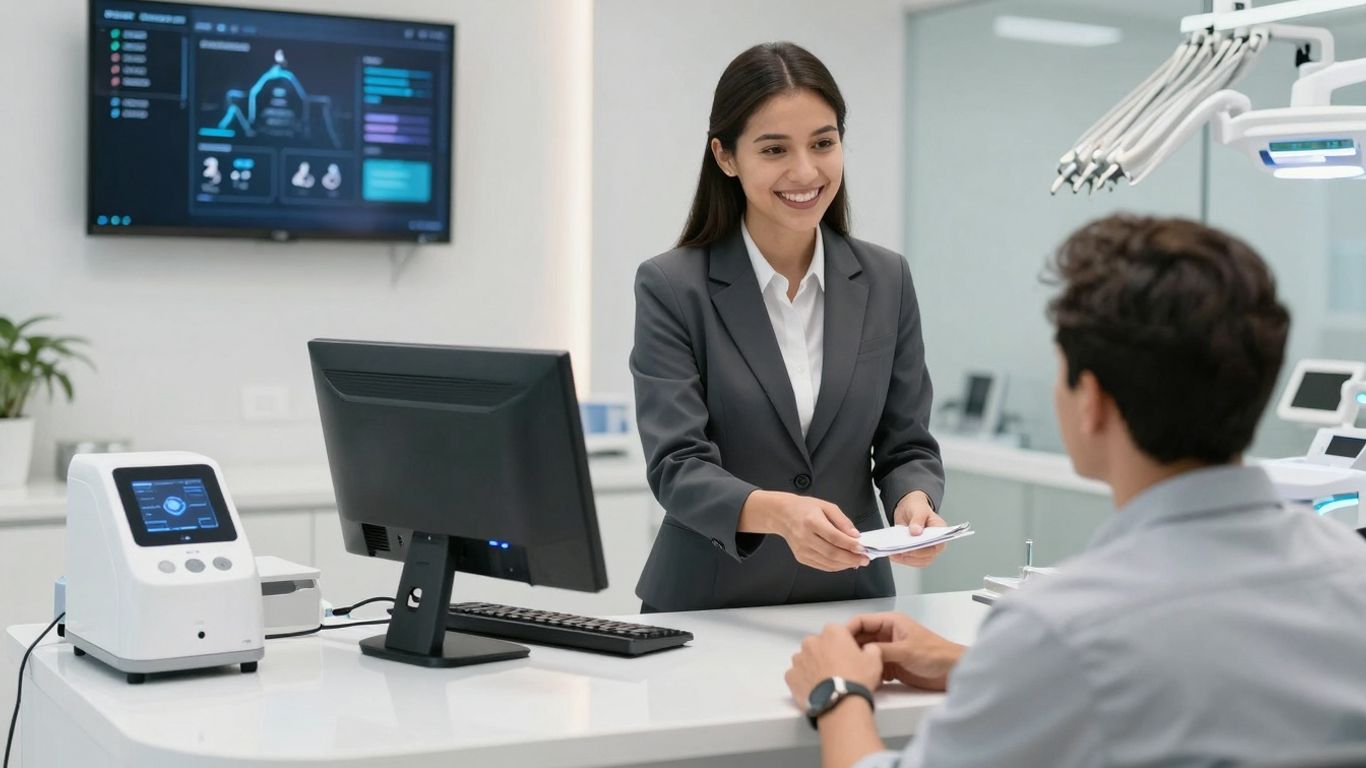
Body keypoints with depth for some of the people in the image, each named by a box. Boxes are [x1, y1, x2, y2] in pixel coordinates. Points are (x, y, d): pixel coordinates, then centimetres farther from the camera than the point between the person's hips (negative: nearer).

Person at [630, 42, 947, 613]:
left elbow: (906, 446, 7)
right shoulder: (671, 288, -5)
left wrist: (914, 501, -15)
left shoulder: (887, 282, 5)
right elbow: (677, 467, -12)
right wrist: (777, 511, -29)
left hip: (851, 601, 3)